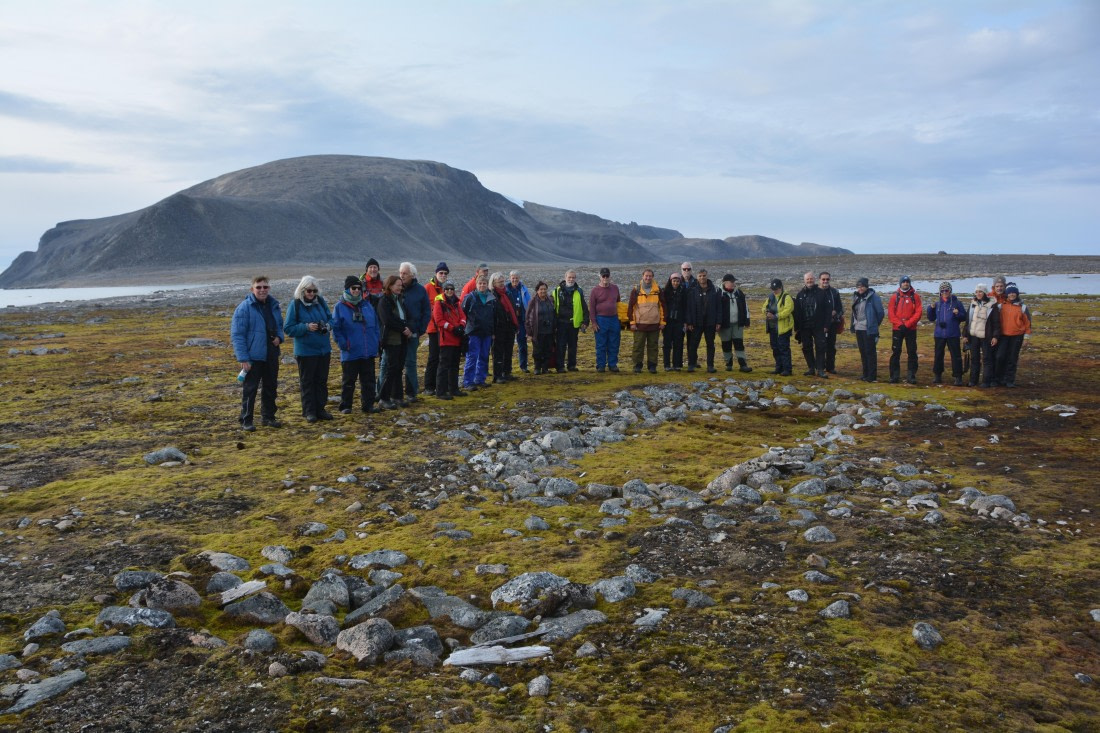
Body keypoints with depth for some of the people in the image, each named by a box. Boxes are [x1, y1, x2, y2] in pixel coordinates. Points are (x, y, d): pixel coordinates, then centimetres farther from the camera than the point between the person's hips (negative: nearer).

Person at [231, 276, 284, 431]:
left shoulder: (274, 305, 7)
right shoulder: (244, 308, -12)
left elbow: (279, 325, 22)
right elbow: (237, 335, -14)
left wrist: (279, 337, -2)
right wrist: (243, 358, -19)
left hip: (271, 356, 6)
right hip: (253, 357, -6)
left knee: (271, 387, 14)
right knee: (250, 389, -1)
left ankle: (268, 417, 27)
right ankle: (246, 421, 8)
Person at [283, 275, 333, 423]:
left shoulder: (320, 301, 3)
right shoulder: (295, 305, -10)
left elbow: (330, 318, 13)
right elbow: (288, 328, -11)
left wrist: (327, 325, -10)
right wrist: (306, 327, -23)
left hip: (324, 349, 5)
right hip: (305, 351, -5)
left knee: (322, 380, 12)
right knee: (307, 382, 4)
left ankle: (320, 409, 22)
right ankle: (309, 411, 12)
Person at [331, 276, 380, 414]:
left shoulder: (367, 304, 7)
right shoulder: (340, 307, -5)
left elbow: (375, 325, 11)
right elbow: (335, 328, -5)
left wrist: (376, 343, 5)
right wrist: (343, 344, -12)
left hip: (368, 352, 4)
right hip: (350, 353, -4)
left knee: (368, 380, 10)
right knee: (348, 381, 6)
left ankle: (368, 405, 19)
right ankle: (345, 406, 16)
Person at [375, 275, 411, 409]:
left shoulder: (401, 299, 15)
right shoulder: (384, 301, -9)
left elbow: (406, 317, 16)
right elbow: (388, 320, -18)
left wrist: (408, 329, -3)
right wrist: (403, 329, -12)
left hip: (402, 339, 7)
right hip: (391, 340, -7)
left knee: (399, 368, 10)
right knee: (391, 369, -7)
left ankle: (397, 396, 18)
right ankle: (383, 399, 0)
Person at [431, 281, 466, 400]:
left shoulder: (456, 303, 16)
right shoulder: (439, 303, -6)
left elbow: (462, 316, 11)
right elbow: (439, 320, -13)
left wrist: (461, 326, -10)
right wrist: (453, 328, -18)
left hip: (456, 339, 7)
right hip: (445, 338, -7)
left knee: (454, 364, 14)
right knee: (444, 364, -8)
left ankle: (453, 389, 23)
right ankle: (440, 391, -5)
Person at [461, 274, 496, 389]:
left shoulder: (492, 299, 10)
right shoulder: (470, 297, -2)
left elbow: (495, 317, 16)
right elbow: (462, 313, -1)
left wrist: (493, 331, 14)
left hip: (487, 333, 5)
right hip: (473, 332, -5)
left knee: (484, 357, 10)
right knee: (472, 357, -7)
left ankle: (480, 380, 20)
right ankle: (467, 382, -4)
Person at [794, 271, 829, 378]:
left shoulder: (821, 293, 0)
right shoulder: (800, 294, 7)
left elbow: (827, 309, -1)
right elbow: (796, 312, 7)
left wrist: (826, 325, -7)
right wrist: (796, 328, 2)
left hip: (818, 326, -3)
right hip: (804, 326, 3)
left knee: (820, 347, -5)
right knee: (807, 348, 7)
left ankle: (820, 370, -3)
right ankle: (811, 368, 16)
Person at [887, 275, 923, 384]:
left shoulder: (915, 296, 2)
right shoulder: (895, 296, 5)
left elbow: (918, 313, -4)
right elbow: (890, 313, -1)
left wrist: (907, 324, -12)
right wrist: (899, 324, -12)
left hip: (911, 329, 0)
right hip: (897, 329, 1)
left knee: (912, 352, 2)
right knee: (895, 352, 1)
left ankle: (911, 376, 8)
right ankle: (894, 376, 7)